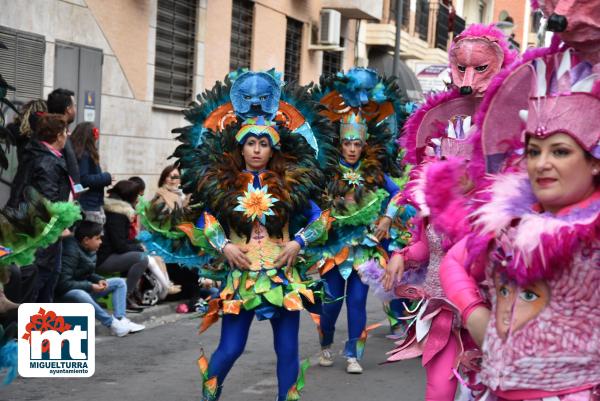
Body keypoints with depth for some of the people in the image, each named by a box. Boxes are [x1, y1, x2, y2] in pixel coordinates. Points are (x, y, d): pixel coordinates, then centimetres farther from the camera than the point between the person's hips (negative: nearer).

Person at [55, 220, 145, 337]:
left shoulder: (90, 251, 1)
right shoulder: (71, 252, -24)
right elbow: (64, 283, -28)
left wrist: (99, 280, -8)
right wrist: (90, 287, -27)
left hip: (84, 289, 9)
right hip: (67, 292, -9)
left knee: (119, 282, 3)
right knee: (80, 295, -43)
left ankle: (120, 319, -19)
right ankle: (111, 324, -33)